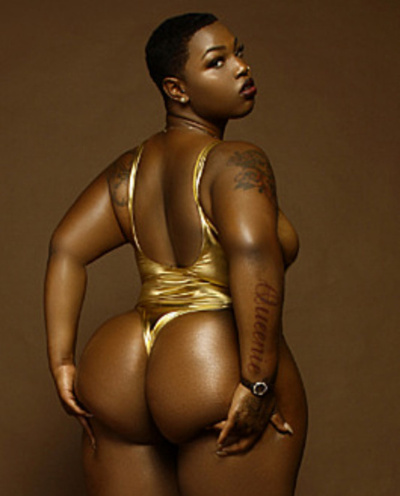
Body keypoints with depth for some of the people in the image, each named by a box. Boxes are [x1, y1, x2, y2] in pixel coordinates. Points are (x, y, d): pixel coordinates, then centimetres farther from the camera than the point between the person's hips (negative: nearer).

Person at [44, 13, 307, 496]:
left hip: (121, 377, 7)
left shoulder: (132, 168, 14)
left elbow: (66, 248, 8)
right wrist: (258, 382, -22)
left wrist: (62, 362, 5)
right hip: (218, 376, -7)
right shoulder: (236, 162, -8)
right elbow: (252, 250, -24)